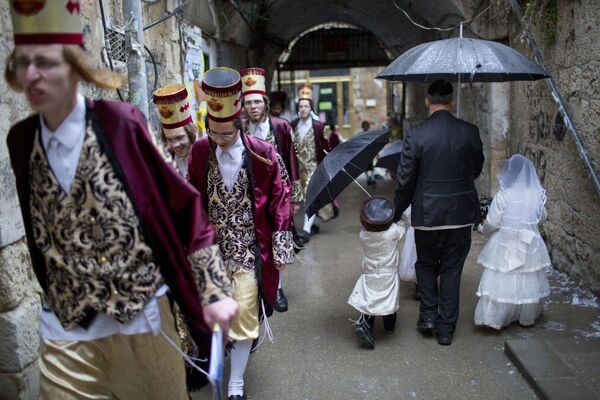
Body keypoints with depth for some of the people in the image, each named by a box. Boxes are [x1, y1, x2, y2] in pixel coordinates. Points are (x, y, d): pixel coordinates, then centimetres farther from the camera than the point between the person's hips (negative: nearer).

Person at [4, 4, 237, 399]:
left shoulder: (120, 124, -13)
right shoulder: (21, 141, 0)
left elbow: (183, 207, -11)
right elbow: (41, 236, 9)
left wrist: (215, 290, -13)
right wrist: (59, 299, 13)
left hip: (140, 320, -3)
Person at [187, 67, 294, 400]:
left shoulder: (263, 154, -10)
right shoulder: (200, 151, -3)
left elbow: (279, 202, -4)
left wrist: (281, 250, -3)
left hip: (250, 251, -2)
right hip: (213, 249, 2)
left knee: (244, 316, 2)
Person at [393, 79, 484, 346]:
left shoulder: (416, 134, -12)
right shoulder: (470, 132, -4)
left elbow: (405, 180, -9)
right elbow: (477, 169, 10)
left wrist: (397, 212, 5)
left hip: (427, 213, -2)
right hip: (461, 213, 2)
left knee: (426, 264, 21)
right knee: (452, 269, 13)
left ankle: (428, 315, 17)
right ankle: (446, 329, 20)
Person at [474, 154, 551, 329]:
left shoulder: (502, 196, -15)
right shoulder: (536, 195, -4)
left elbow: (492, 223, -12)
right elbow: (541, 217, 13)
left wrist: (482, 228, 9)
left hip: (505, 247, -3)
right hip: (530, 245, 3)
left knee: (501, 281, 6)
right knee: (528, 281, 16)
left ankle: (494, 317, 11)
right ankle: (527, 317, 29)